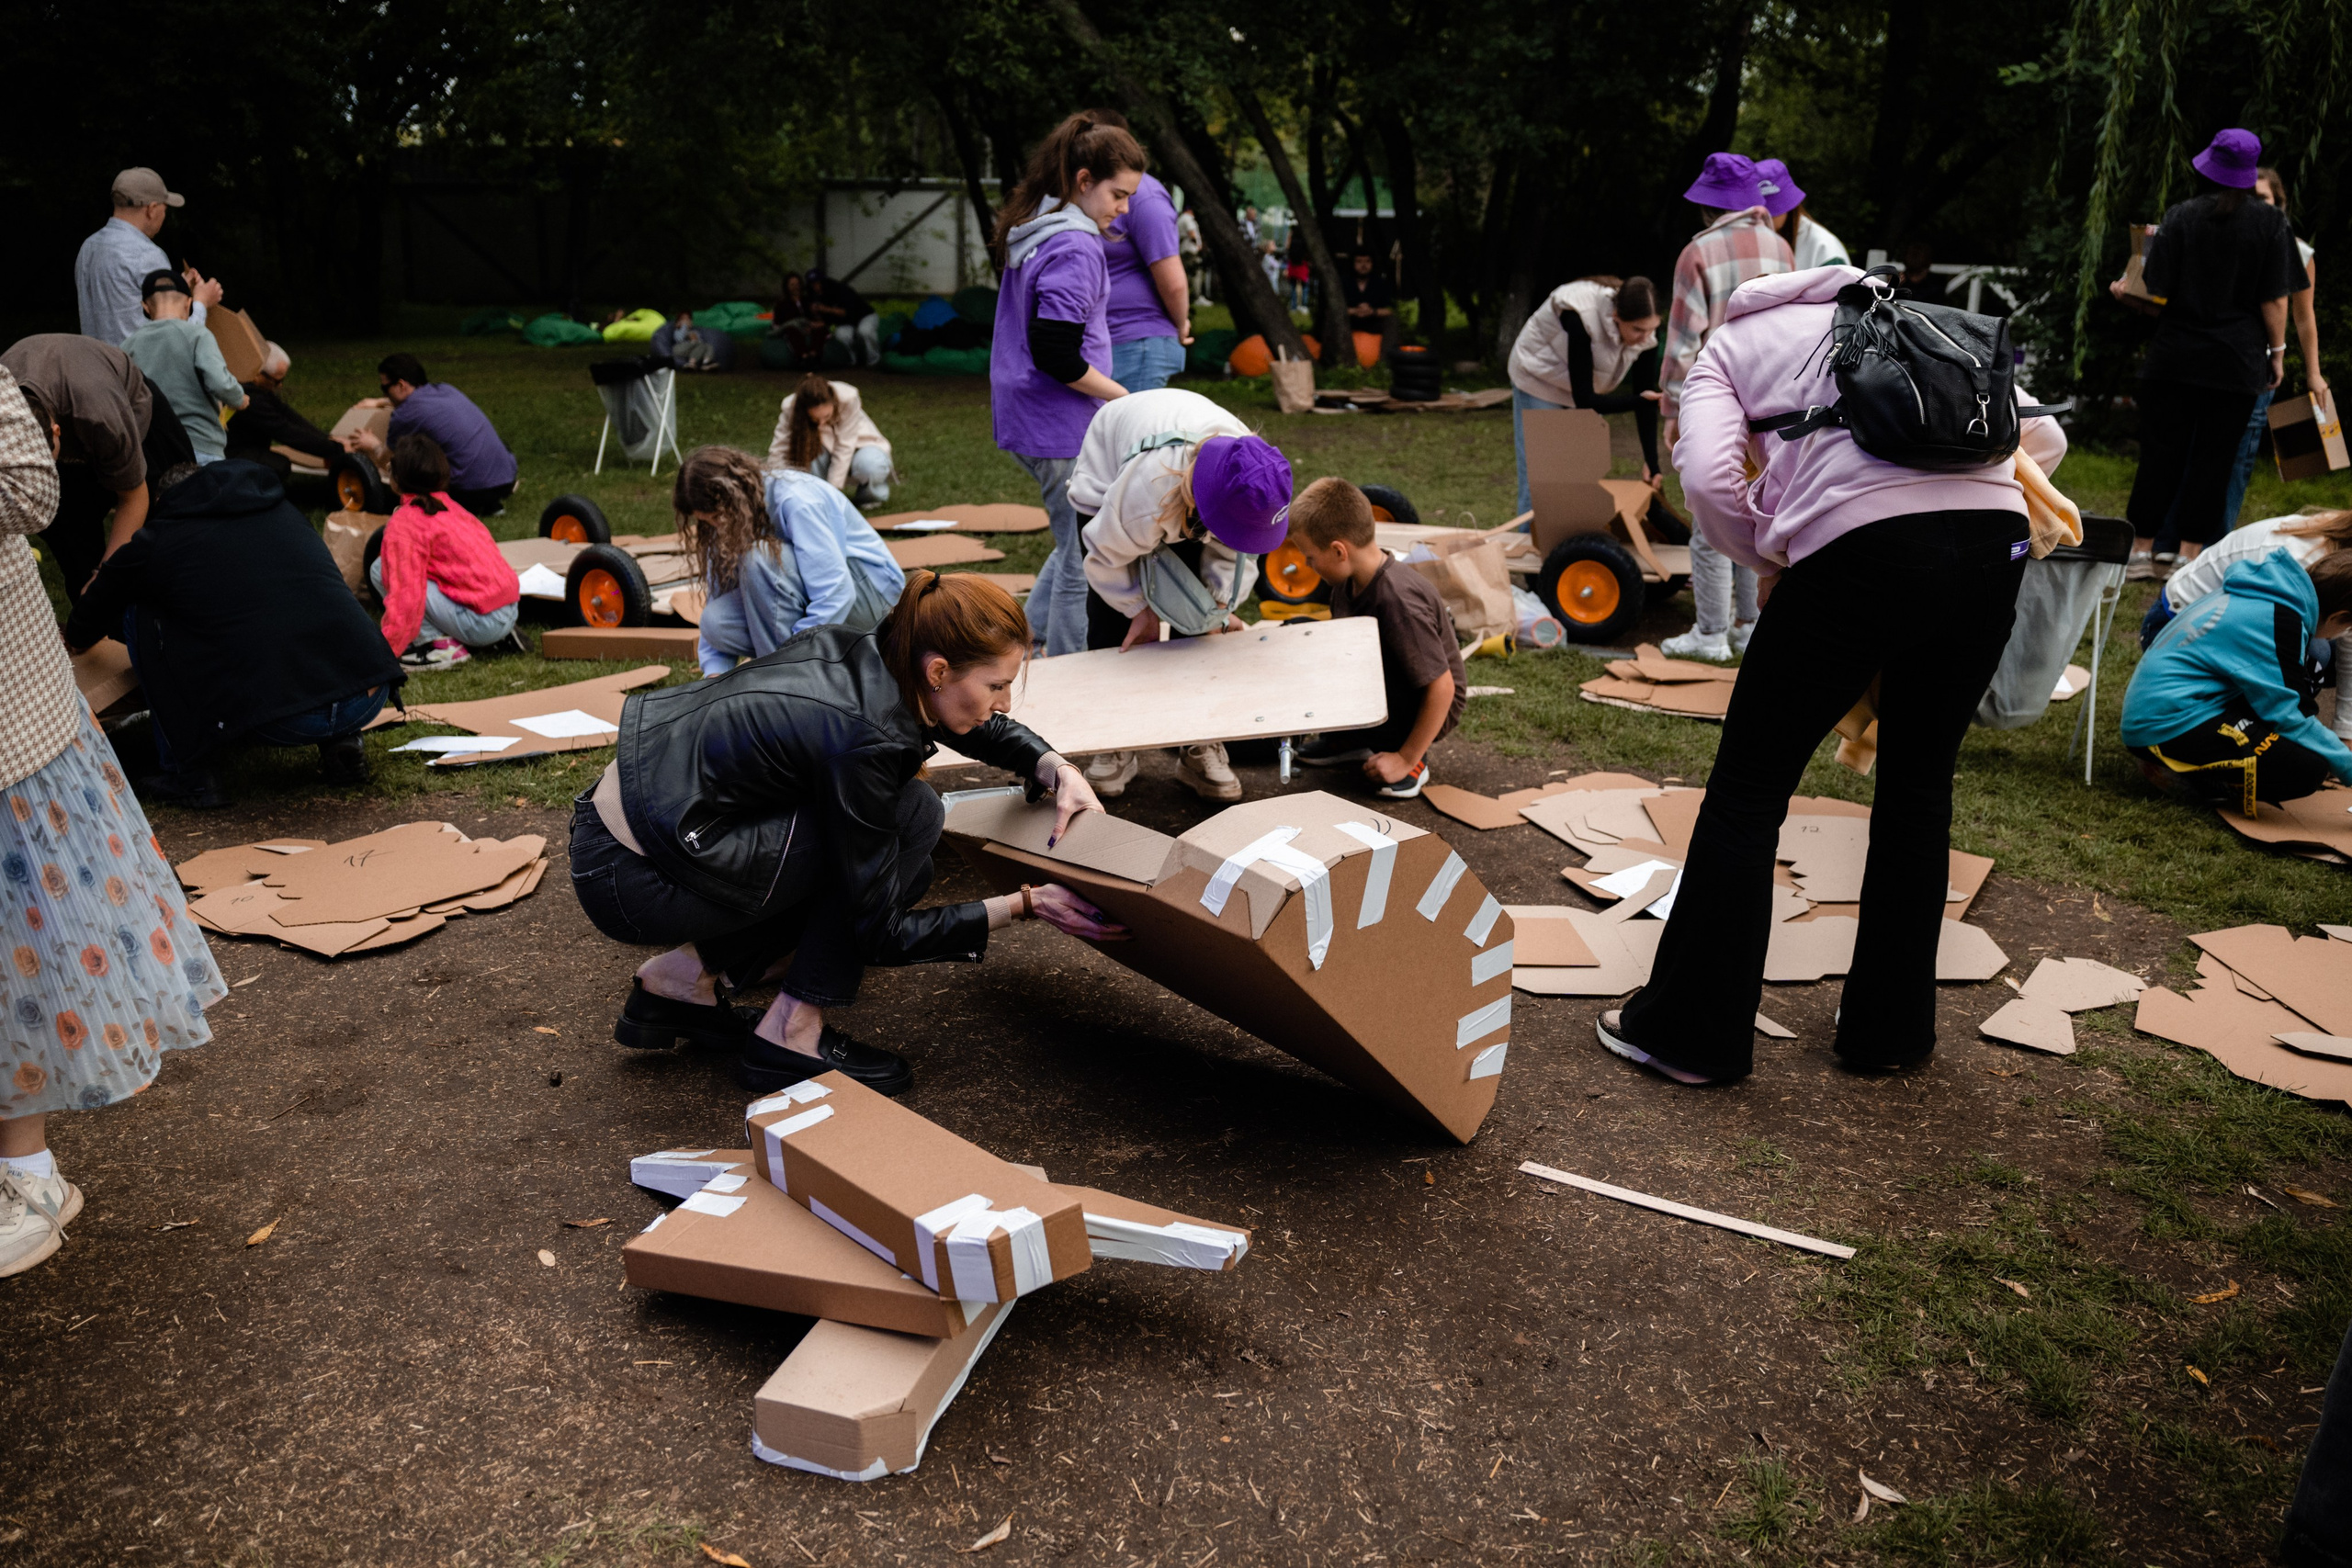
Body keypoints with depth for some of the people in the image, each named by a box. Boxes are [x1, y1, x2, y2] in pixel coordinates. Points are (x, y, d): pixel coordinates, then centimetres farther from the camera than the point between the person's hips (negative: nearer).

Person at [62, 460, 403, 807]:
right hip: (371, 699, 4)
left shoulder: (154, 543, 13)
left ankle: (190, 777, 17)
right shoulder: (285, 512, 24)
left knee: (139, 612, 17)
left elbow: (78, 636, 29)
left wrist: (75, 638, 57)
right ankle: (341, 744, 17)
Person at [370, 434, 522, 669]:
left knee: (381, 569, -5)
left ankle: (439, 645, -8)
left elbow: (405, 595, -16)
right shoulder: (451, 507, 16)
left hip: (481, 624, -8)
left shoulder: (403, 523, -8)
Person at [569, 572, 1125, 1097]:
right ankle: (791, 1034, -4)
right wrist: (1026, 906, -10)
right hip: (634, 883, -9)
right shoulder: (865, 739, -24)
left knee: (888, 866, 14)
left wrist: (1061, 770, 1)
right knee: (911, 815, -12)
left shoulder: (866, 652, -1)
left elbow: (988, 732, 19)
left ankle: (681, 975, 14)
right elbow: (882, 934, -14)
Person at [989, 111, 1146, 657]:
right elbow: (1057, 356, -23)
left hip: (1025, 417, 10)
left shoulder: (1032, 233, 13)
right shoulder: (1075, 249, -18)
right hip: (1060, 427, -10)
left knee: (1076, 539, 21)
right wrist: (1125, 397, -12)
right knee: (1085, 559, -1)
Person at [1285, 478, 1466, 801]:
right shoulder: (1350, 579, -7)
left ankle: (1413, 758, -12)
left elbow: (1442, 688, -29)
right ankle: (1351, 738, 9)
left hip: (1428, 710, -8)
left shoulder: (1399, 601, -32)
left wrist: (1405, 760, -24)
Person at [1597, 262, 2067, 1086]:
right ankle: (1889, 1029, 30)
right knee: (1919, 786, 20)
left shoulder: (1729, 346, 23)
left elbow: (1709, 478, 1)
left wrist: (1768, 559, 16)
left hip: (1860, 540, -5)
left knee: (1749, 788, 8)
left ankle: (1690, 1029, 16)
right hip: (1993, 538, 5)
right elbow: (2044, 437, 28)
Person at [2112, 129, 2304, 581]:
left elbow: (2157, 290, -5)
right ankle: (2188, 551, 5)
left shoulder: (2180, 217, -3)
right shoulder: (2270, 222, -1)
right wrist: (2277, 351, 7)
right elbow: (2275, 298, -3)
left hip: (2175, 356, 0)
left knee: (2161, 450, 5)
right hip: (2237, 362, 0)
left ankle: (2142, 548, 8)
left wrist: (2124, 289, 15)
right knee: (2214, 456, 5)